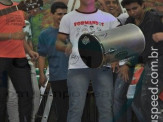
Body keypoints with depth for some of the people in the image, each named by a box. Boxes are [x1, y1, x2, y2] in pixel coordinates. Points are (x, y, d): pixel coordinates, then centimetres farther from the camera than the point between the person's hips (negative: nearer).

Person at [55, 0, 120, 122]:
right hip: (78, 68, -1)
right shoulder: (68, 18, 11)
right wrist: (66, 47, -14)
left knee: (106, 107, 2)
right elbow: (59, 42, 10)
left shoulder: (108, 18, 13)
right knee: (76, 108, -5)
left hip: (102, 67, 2)